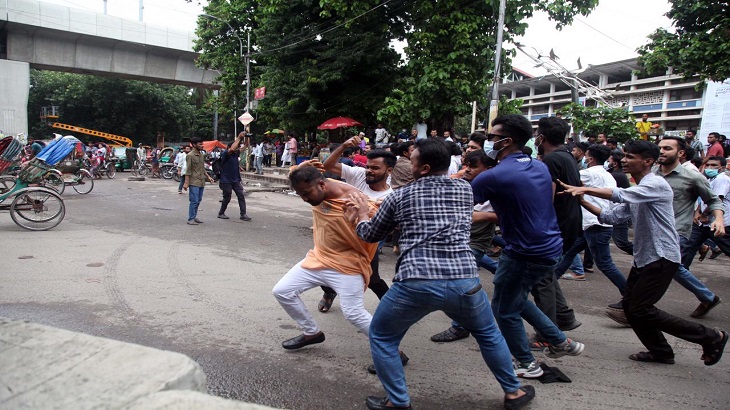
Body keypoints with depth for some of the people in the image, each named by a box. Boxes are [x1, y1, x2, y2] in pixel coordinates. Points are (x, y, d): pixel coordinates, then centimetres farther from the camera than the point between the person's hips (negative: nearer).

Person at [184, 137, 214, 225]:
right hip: (194, 182, -8)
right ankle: (191, 219, -1)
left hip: (201, 182, 8)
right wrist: (186, 182, -15)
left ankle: (194, 217, 20)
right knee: (194, 201, -8)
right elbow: (188, 170, -12)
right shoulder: (190, 156, -9)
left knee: (198, 201, 11)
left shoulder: (201, 155, 14)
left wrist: (208, 177, 15)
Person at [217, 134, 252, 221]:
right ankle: (221, 213, 23)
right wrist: (238, 138, -27)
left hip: (236, 180, 6)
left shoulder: (236, 153, 8)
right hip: (226, 181, -6)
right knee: (227, 198, 4)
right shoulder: (225, 154, -12)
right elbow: (232, 149, -33)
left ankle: (243, 214, -1)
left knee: (241, 196, -3)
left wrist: (245, 137, -6)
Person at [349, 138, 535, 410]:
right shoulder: (465, 189, 14)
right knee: (488, 334, 31)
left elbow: (371, 235, 19)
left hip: (416, 284, -3)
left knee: (381, 337, 21)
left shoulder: (400, 196, 7)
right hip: (464, 281, 3)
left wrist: (362, 214, 42)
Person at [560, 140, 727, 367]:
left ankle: (711, 337, 6)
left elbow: (620, 195, -32)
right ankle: (660, 351, 24)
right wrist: (583, 201, -3)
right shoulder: (636, 192, 15)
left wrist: (585, 189, -32)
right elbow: (612, 216, 7)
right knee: (630, 305, 9)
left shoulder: (656, 184, -15)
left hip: (662, 257, -9)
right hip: (643, 257, 9)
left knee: (641, 309, -7)